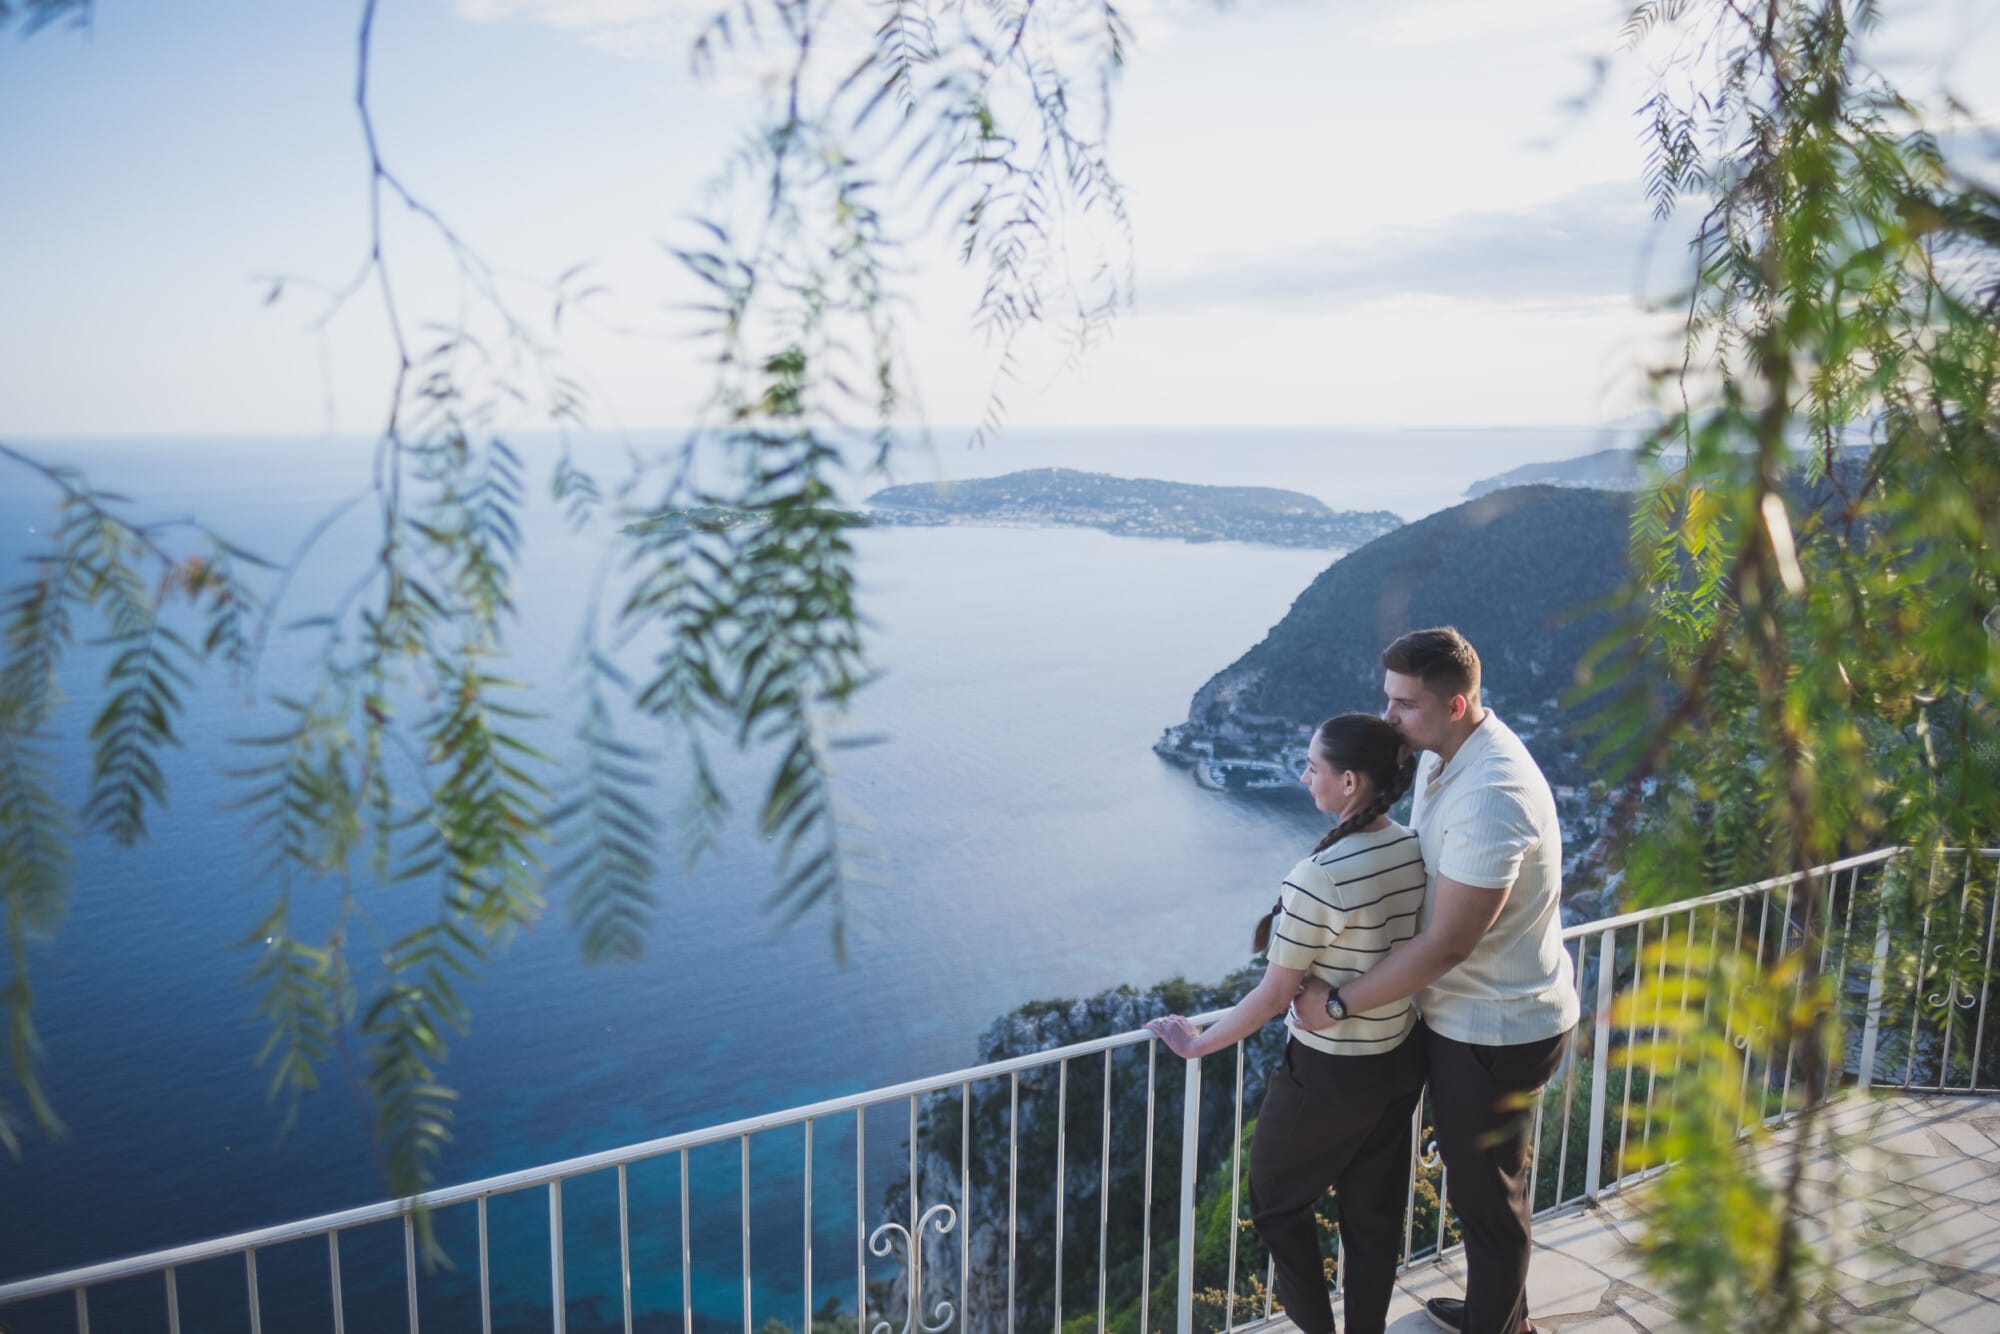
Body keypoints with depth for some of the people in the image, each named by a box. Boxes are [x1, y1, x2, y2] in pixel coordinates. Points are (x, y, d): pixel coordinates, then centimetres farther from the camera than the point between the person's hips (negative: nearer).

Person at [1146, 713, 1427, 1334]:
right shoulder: (1417, 850, -8)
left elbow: (1273, 996, -21)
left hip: (1329, 1075, -7)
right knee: (1374, 1212, 21)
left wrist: (1197, 1044, -7)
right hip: (1403, 1061, 7)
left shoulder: (1318, 879, -29)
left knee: (1277, 1197, 19)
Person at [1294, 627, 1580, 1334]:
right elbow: (1426, 865, 15)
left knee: (1487, 1190, 10)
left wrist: (1337, 1002, -20)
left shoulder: (1492, 799, -31)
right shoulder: (1442, 755, 0)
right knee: (1474, 1173, 26)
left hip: (1496, 1030, -10)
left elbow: (1445, 945, -29)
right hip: (1464, 1011, 10)